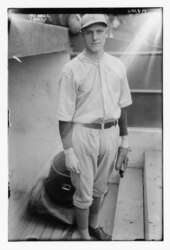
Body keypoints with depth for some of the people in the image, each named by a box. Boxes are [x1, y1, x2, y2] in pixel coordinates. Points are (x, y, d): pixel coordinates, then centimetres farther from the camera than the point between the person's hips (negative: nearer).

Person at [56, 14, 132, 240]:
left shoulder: (117, 66, 1)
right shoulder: (71, 69, -13)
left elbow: (122, 104, 10)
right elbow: (65, 115, -12)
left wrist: (125, 137, 11)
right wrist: (68, 152, -13)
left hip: (110, 133, 5)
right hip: (82, 134, -4)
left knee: (100, 186, 22)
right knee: (84, 192, 9)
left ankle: (94, 224, 46)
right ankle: (84, 235, 33)